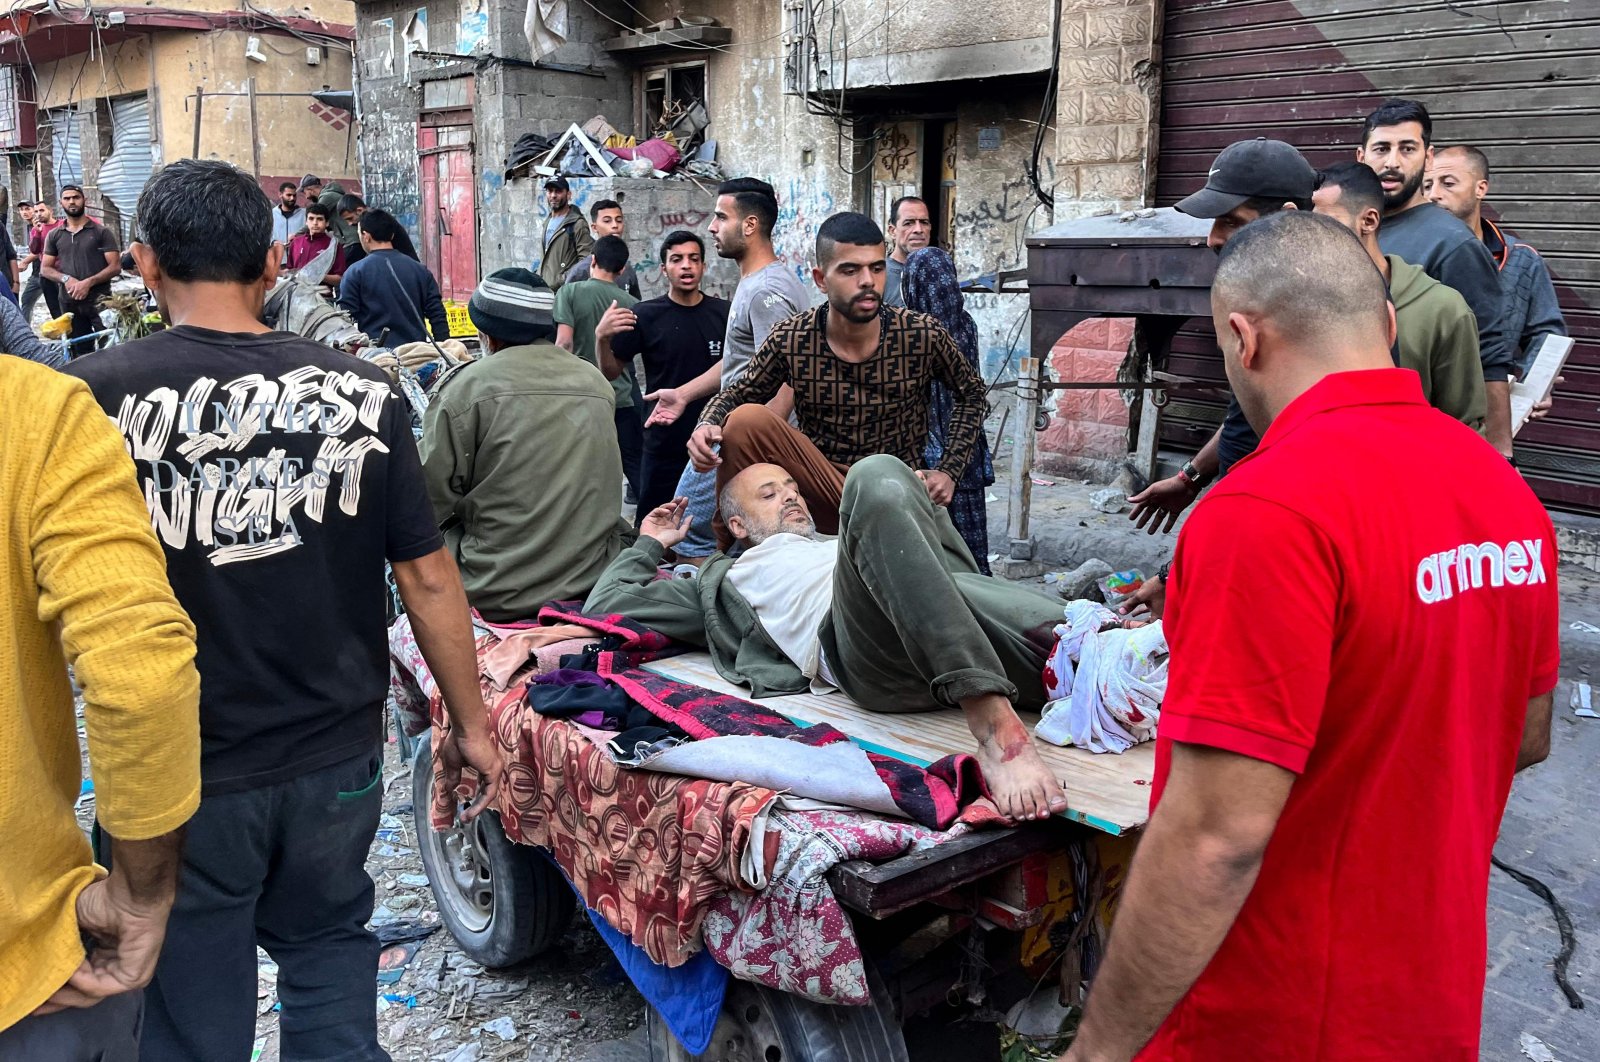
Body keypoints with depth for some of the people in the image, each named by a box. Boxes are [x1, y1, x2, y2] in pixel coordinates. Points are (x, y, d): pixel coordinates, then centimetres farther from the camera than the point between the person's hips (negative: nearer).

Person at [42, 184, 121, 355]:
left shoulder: (102, 232, 0)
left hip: (100, 300, -4)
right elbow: (46, 269, 11)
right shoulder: (54, 236, 11)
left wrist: (88, 282, -18)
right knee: (80, 351, 10)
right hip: (69, 302, 4)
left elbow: (115, 266, -6)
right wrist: (66, 278, -10)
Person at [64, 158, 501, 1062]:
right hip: (337, 759, 2)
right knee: (329, 951, 25)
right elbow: (430, 579, -4)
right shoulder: (363, 393, -9)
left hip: (179, 775, -1)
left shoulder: (95, 397, -14)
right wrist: (472, 725, 7)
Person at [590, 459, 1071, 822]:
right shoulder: (729, 581, 36)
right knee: (873, 481, -29)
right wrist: (651, 544, 43)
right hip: (868, 646, -3)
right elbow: (605, 606, 34)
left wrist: (919, 494, 29)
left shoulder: (836, 543, 44)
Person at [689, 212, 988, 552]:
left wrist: (949, 471, -3)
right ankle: (727, 548, -4)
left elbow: (971, 393, 8)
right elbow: (737, 395, 6)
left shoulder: (924, 336, -10)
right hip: (820, 487, 0)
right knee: (747, 419, -23)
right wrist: (708, 425, -17)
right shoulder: (790, 340, -9)